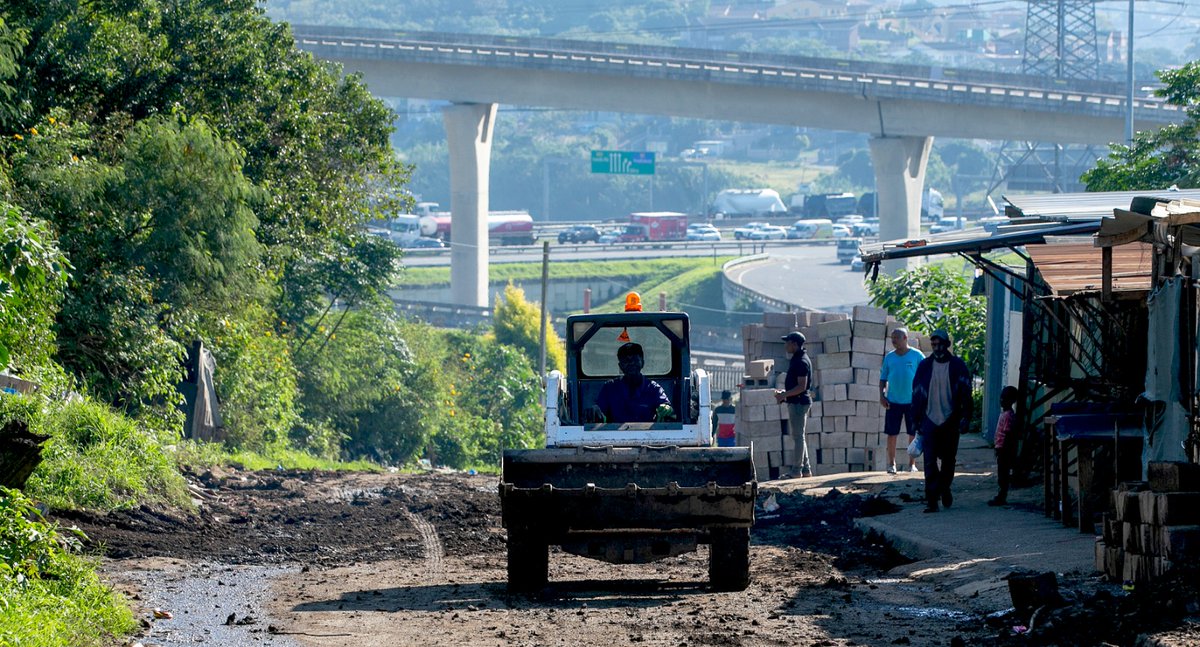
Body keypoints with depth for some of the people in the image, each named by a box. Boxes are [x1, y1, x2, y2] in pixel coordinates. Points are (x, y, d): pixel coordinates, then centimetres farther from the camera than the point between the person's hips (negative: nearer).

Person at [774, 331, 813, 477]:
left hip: (798, 402, -11)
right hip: (795, 402, 11)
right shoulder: (796, 360, 15)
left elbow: (801, 386, -22)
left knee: (798, 436, -6)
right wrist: (784, 393, 13)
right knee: (798, 436, 14)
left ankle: (797, 470, -4)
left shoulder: (801, 362, -17)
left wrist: (784, 394, -19)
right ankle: (805, 469, 18)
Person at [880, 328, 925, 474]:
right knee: (891, 434, 1)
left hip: (912, 401, -2)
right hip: (893, 401, 2)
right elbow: (883, 378, 12)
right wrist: (882, 395, -1)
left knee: (913, 434, 2)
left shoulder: (917, 355, -1)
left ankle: (912, 464, 11)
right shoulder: (889, 357, 8)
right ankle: (891, 463, 10)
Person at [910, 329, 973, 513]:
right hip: (930, 420, 0)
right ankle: (931, 499, -8)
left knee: (948, 459, 11)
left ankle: (944, 488, 35)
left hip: (950, 420, 0)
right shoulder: (925, 366, 4)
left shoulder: (957, 365, 0)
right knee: (930, 462, -7)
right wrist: (916, 420, 5)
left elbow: (965, 393, 0)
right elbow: (917, 394, 8)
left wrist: (965, 417, -9)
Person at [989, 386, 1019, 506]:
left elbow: (1007, 434, -21)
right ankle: (1001, 496, 20)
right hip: (1001, 448, 10)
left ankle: (1001, 498, -1)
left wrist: (1002, 450, -21)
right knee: (1002, 474, 14)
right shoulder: (1004, 413, 13)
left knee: (1003, 474, -4)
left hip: (1004, 449, -10)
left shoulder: (1008, 415, -17)